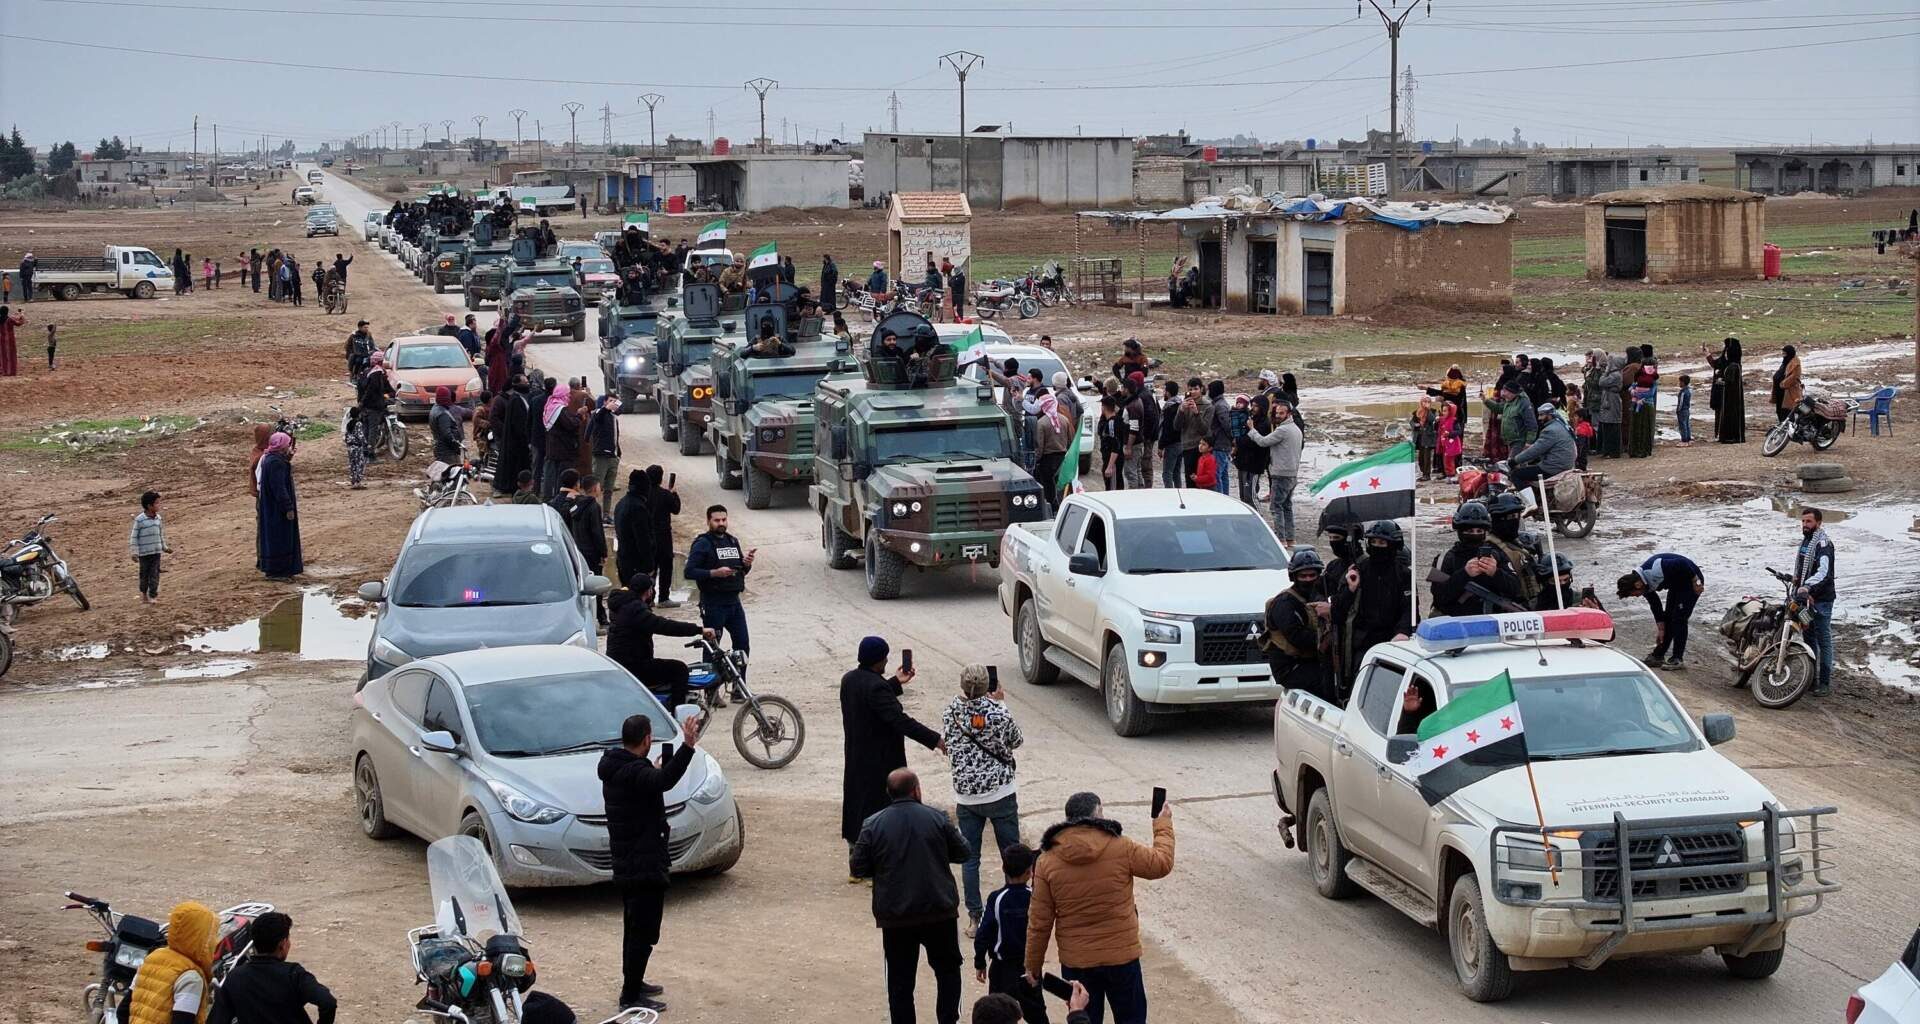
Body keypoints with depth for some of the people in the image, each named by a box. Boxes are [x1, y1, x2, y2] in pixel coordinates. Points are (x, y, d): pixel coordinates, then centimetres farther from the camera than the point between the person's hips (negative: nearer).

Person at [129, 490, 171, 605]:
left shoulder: (158, 518, 3)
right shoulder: (139, 520, -13)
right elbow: (133, 537, -9)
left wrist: (164, 547, 18)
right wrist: (134, 553, -12)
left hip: (156, 552, 4)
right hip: (144, 552, -4)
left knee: (155, 574, 0)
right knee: (144, 574, 9)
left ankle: (153, 595, 4)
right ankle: (144, 594, 25)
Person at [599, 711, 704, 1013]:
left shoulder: (614, 770, 9)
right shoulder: (634, 772, -22)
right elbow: (665, 781, -44)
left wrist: (654, 771, 43)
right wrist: (687, 746, -53)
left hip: (626, 865, 10)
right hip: (645, 867, -10)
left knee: (634, 929, 22)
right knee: (644, 934, -4)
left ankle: (633, 985, 34)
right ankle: (631, 998, -1)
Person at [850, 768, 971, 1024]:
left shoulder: (872, 825, -5)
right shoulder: (938, 819, -5)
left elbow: (857, 869, -3)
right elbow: (962, 853, 5)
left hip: (895, 917, 0)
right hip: (939, 912, 0)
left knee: (900, 979, 8)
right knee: (948, 969, 18)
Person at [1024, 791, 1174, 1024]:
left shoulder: (1048, 861, -9)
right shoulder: (1121, 849, -14)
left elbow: (1039, 923, -5)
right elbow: (1162, 864, 2)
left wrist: (1033, 965, 7)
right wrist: (1163, 824, 18)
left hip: (1075, 962, 1)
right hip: (1122, 957, -1)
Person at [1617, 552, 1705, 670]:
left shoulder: (1656, 571, -35)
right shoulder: (1646, 585, -5)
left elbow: (1683, 563, -34)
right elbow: (1655, 606, 5)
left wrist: (1696, 582, -24)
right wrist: (1661, 630, 9)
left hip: (1692, 579, -9)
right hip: (1676, 584, 9)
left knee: (1679, 618, -11)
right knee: (1668, 618, 10)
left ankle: (1678, 660, -7)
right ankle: (1658, 656, 17)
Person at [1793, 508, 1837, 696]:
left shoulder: (1823, 543, -15)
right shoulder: (1805, 540, 15)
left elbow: (1823, 571, -29)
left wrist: (1807, 586, -43)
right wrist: (1796, 578, 8)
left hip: (1821, 599, -9)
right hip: (1805, 597, 9)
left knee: (1823, 640, -4)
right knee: (1808, 638, 14)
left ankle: (1826, 682, -2)